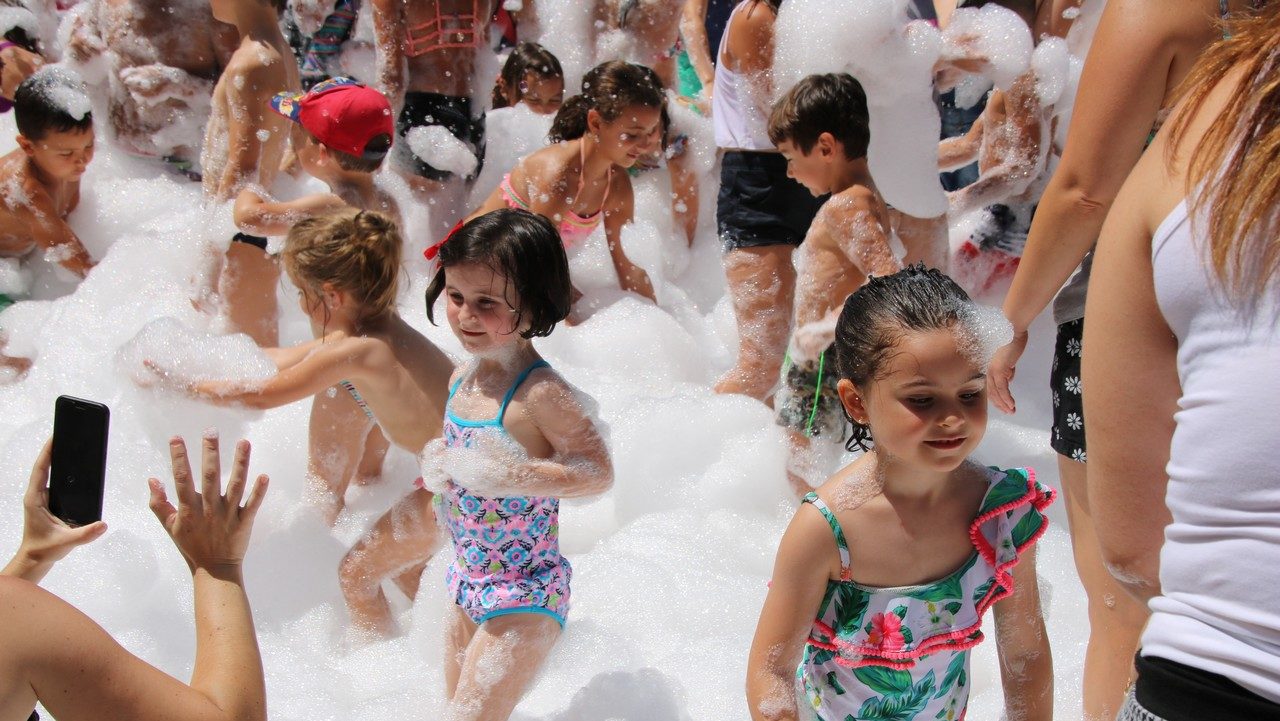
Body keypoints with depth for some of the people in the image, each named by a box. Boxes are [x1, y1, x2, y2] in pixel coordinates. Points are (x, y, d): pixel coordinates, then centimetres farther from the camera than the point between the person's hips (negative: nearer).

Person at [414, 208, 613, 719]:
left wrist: (511, 476, -35)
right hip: (469, 582, 9)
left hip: (524, 599, -8)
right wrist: (440, 469, -2)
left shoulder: (540, 393, -25)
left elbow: (598, 472, -28)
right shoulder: (462, 379, 0)